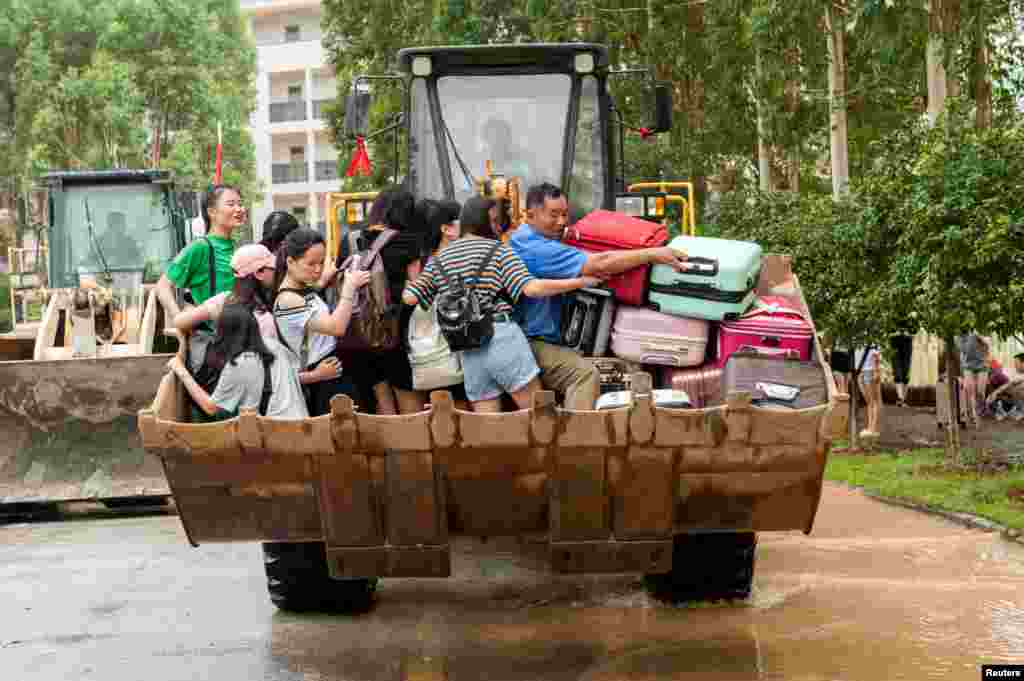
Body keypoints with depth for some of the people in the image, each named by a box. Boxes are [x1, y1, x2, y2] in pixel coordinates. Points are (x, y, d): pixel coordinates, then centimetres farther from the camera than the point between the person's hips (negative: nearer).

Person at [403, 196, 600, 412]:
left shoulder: (439, 260, 15)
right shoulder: (498, 250, 2)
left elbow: (410, 297, 9)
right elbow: (531, 288, -10)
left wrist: (410, 284, 32)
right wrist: (580, 282, -5)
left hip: (468, 350, 5)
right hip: (502, 336, -5)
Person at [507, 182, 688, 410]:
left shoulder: (518, 239, 13)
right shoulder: (539, 248, -20)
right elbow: (600, 264, -25)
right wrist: (654, 254, -21)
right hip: (530, 345, -11)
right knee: (585, 373, -24)